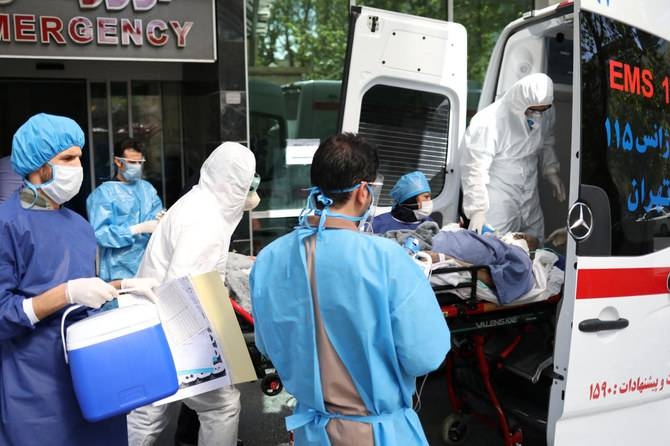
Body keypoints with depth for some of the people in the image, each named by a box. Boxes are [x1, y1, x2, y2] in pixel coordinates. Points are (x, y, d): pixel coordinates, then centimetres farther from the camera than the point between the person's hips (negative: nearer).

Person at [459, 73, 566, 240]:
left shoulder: (545, 115, -3)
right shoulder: (487, 123, -25)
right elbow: (474, 170, -24)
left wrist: (551, 171, 7)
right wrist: (477, 210, -25)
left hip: (529, 199, 7)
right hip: (496, 202, -7)